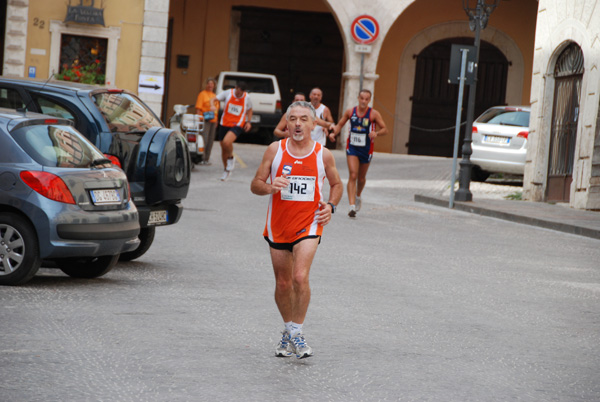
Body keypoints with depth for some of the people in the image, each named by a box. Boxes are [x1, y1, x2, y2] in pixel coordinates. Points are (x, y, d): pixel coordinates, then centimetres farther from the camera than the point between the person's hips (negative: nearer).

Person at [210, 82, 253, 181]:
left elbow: (249, 110, 16)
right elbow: (213, 99, -4)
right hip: (225, 123, 3)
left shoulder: (247, 97, -1)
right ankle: (226, 170, 30)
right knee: (223, 148, 10)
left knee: (226, 142, -28)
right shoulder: (228, 93, -4)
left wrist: (248, 122, 3)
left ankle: (231, 158, 3)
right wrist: (213, 105, -27)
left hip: (237, 125, -3)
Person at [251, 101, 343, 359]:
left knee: (300, 278, -19)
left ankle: (297, 333, -7)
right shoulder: (275, 150, 0)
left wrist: (330, 206, -2)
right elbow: (255, 184, 3)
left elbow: (337, 185, 16)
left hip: (309, 224, -2)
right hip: (278, 225, 2)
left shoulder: (323, 155, 0)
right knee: (283, 283, 10)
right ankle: (288, 330, 29)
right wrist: (270, 187, -19)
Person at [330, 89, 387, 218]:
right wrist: (334, 133, -9)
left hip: (366, 149, 0)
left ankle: (358, 196, 47)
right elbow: (340, 125, 11)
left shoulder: (373, 114, -7)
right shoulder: (350, 112, -2)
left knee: (361, 178, 15)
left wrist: (376, 133, -28)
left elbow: (385, 129, -7)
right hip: (352, 148, 0)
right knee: (353, 175, -15)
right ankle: (352, 206, -20)